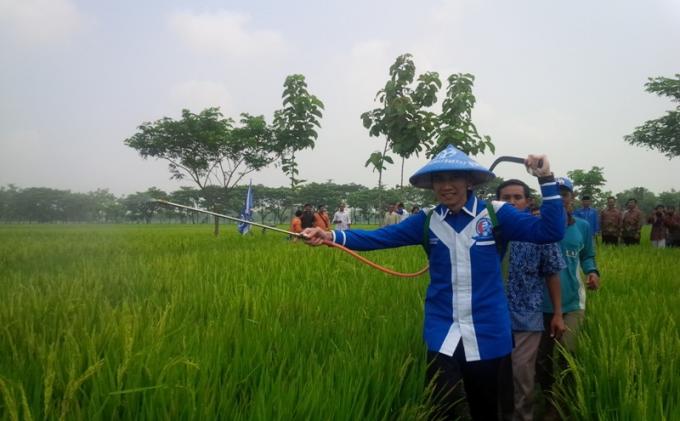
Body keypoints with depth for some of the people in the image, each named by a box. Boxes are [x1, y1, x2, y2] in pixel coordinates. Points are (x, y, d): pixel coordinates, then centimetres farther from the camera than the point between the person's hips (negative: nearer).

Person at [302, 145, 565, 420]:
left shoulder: (495, 215, -6)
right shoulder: (427, 222, 1)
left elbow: (551, 231, -12)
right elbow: (379, 237, -6)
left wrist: (546, 180, -19)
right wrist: (332, 237, -18)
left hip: (486, 335, -1)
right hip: (443, 333, 1)